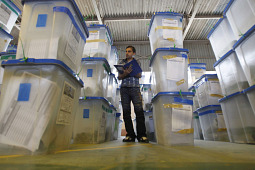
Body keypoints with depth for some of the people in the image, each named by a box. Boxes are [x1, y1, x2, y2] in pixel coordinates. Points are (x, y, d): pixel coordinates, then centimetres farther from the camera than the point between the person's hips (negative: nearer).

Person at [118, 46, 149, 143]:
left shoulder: (137, 62, 17)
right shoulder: (122, 62, 18)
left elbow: (139, 75, 6)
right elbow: (119, 77, 11)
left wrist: (131, 71, -11)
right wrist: (125, 73, -10)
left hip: (135, 88, -1)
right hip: (124, 88, 2)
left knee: (139, 110, -12)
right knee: (126, 111, -3)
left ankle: (141, 135, -8)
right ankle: (130, 135, 3)